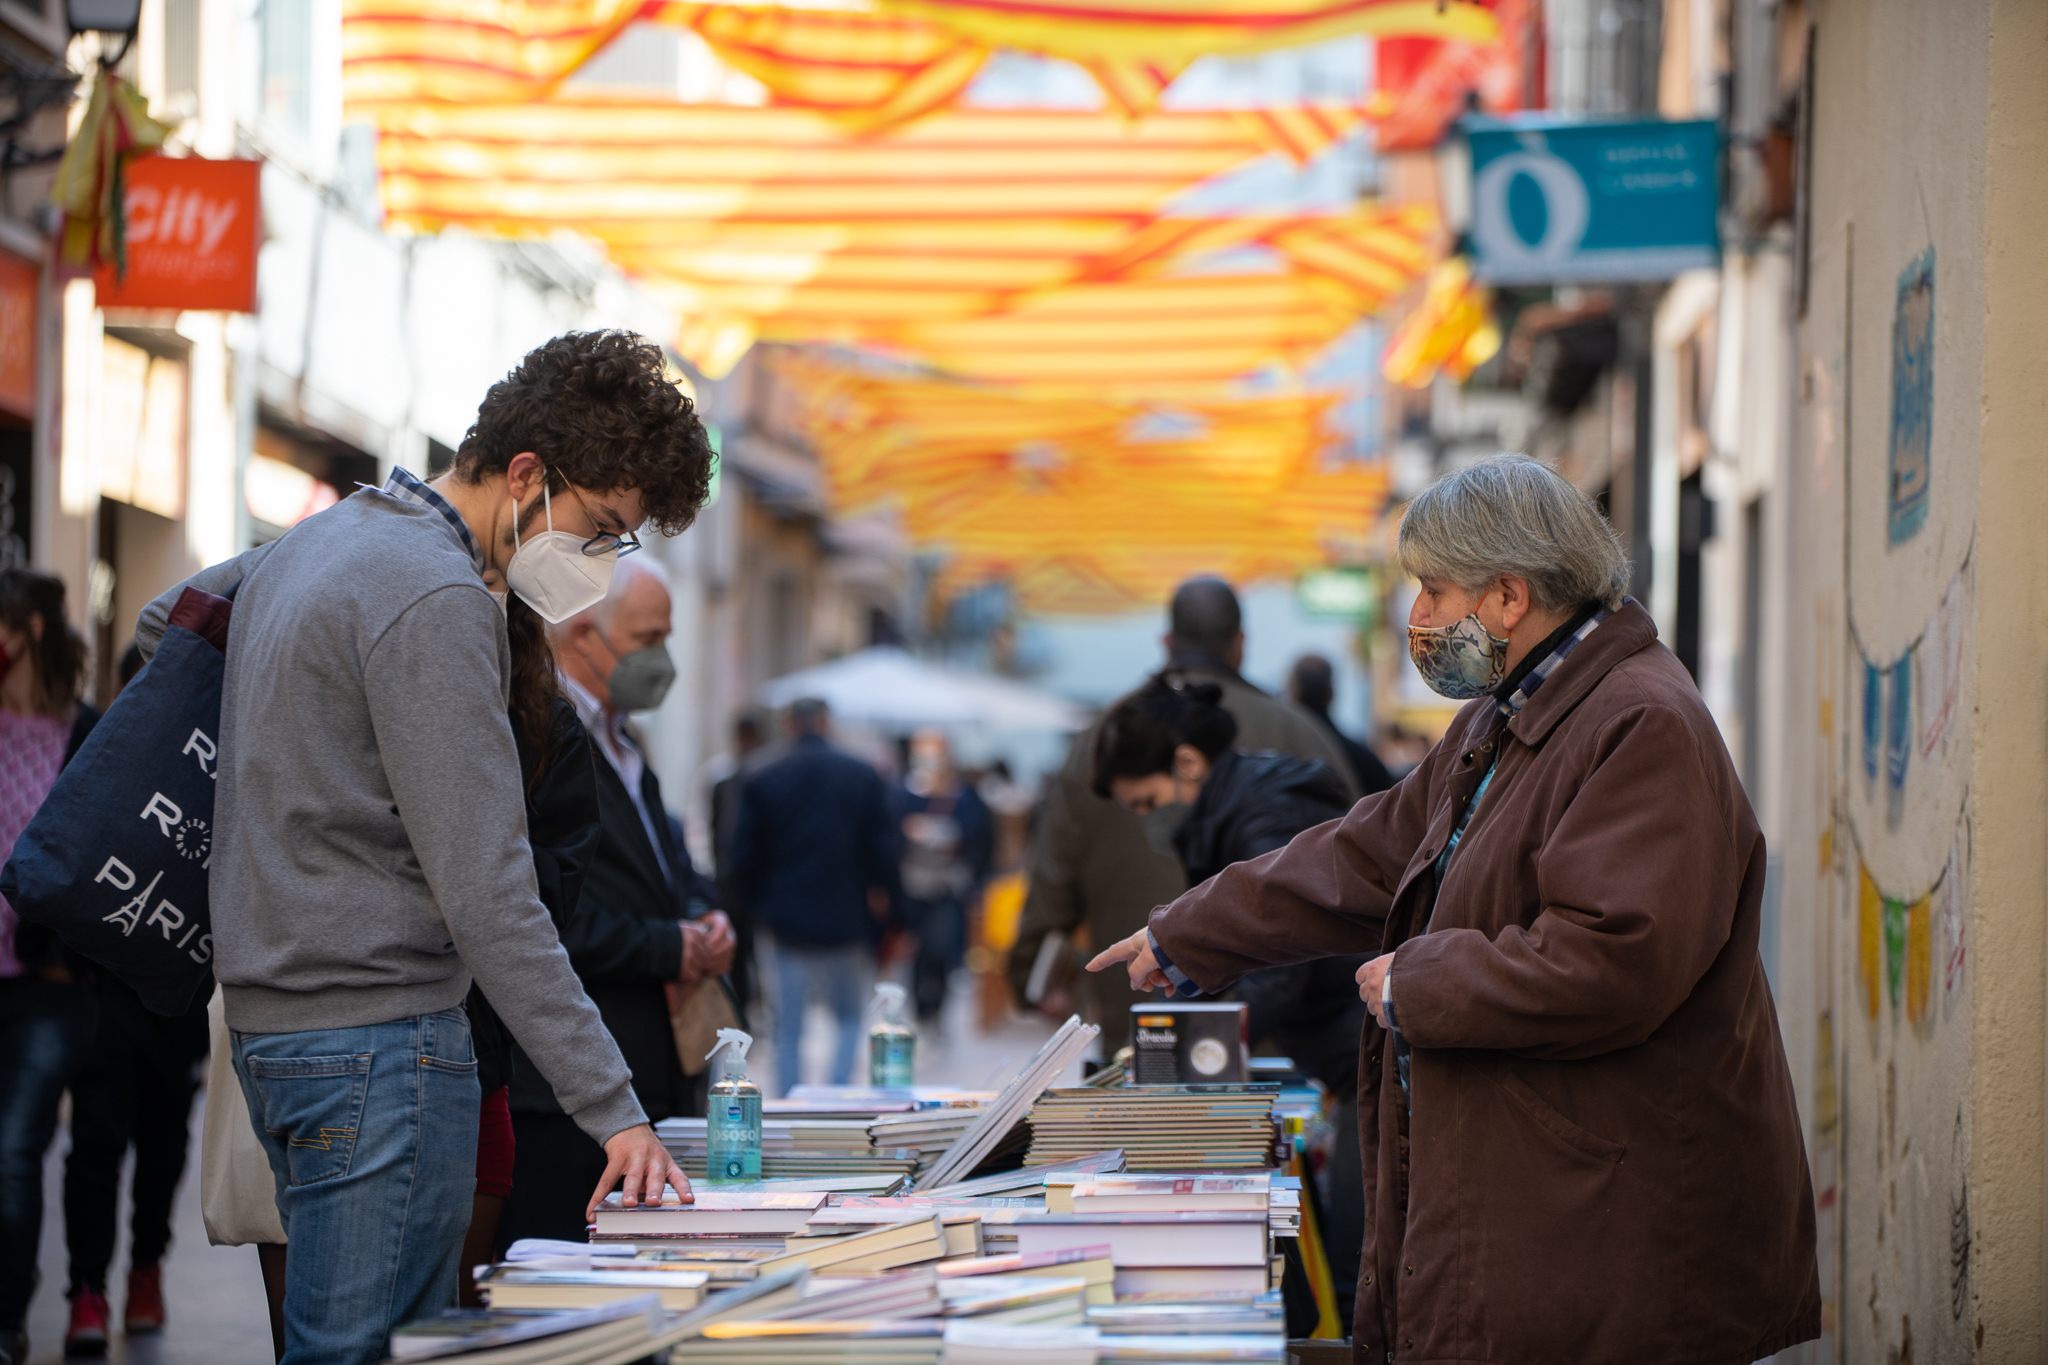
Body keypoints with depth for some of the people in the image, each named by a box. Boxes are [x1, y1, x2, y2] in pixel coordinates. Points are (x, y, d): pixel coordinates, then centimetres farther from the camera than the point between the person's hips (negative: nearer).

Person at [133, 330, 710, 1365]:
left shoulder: (322, 540, 14)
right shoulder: (438, 600, -16)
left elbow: (159, 624, 34)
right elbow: (485, 891, -21)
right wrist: (615, 1111, -21)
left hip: (275, 1025, 10)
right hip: (380, 1036, -10)